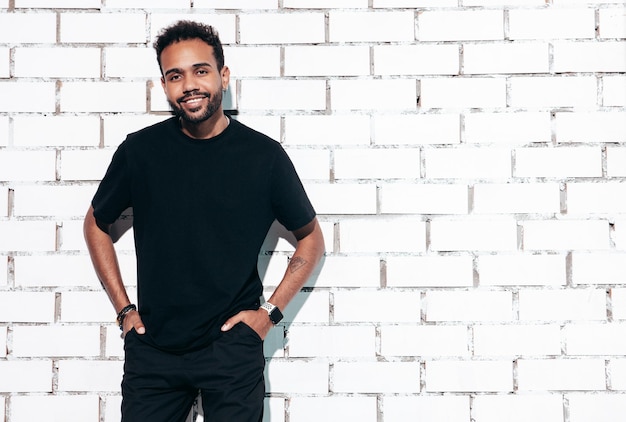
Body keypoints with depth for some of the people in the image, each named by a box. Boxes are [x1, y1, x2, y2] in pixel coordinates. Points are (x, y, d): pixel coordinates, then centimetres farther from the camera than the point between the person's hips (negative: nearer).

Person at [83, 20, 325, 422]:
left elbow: (311, 238, 7)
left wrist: (269, 312, -1)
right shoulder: (140, 150, -2)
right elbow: (97, 224, 13)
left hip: (233, 347, -1)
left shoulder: (264, 155, -5)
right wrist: (124, 309, 6)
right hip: (152, 348, 2)